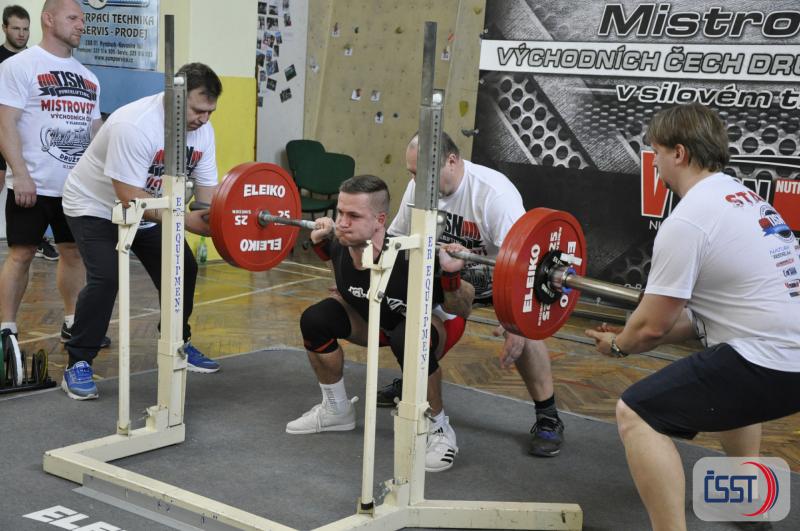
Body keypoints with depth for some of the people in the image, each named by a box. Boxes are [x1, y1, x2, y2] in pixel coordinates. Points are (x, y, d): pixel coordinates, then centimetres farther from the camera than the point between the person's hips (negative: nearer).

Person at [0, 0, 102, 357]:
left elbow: (95, 129, 18)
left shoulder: (88, 77, 14)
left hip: (78, 185, 6)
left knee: (74, 251, 11)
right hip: (34, 184, -6)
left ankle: (73, 322, 22)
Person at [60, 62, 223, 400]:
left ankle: (178, 345, 24)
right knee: (105, 278, -22)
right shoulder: (135, 125, -35)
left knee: (182, 269, 4)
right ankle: (78, 364, -10)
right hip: (96, 207, -7)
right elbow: (130, 197, -36)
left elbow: (207, 189, -9)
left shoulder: (202, 131, -11)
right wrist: (185, 220, -39)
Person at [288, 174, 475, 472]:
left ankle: (439, 428, -14)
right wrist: (321, 242, -10)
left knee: (408, 339, -38)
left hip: (431, 322, -5)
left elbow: (462, 311, -26)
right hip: (377, 318, 6)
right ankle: (336, 410, 10)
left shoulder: (410, 259, -40)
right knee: (315, 321, -14)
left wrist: (450, 274, -43)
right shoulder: (341, 245, -24)